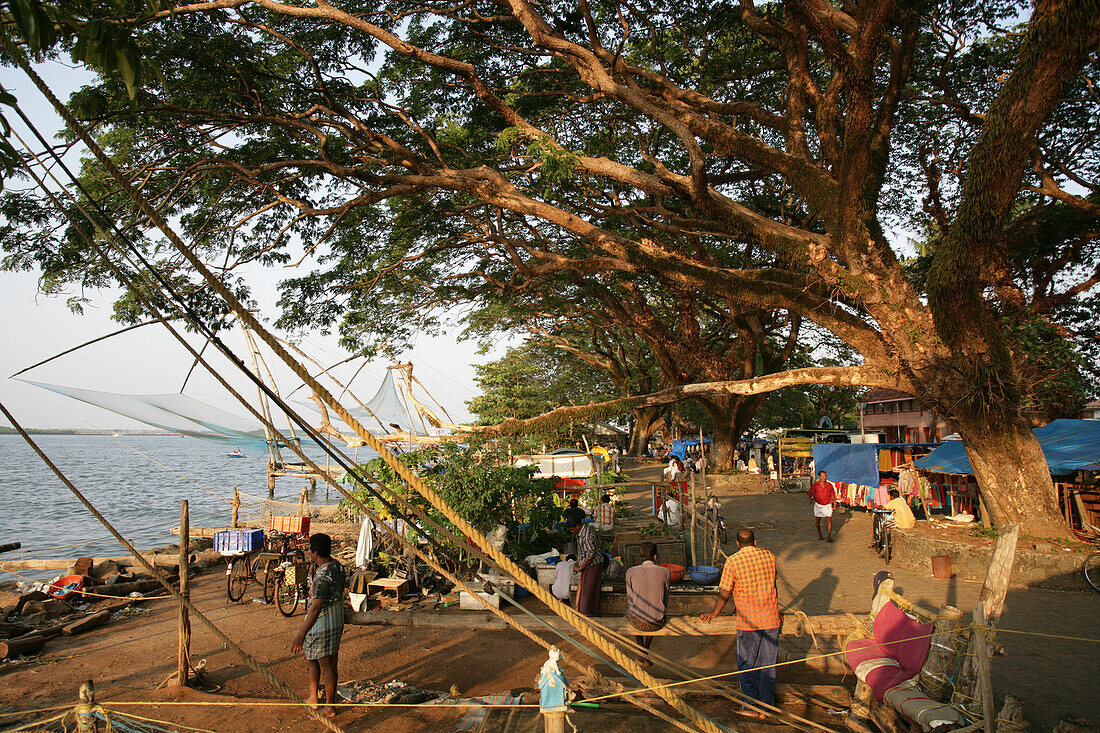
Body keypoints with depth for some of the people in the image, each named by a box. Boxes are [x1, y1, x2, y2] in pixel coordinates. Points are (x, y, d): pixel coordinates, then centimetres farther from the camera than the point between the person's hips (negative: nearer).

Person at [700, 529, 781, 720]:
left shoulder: (733, 562, -9)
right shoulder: (769, 556, 3)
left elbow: (724, 593, -7)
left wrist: (714, 613, 9)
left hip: (749, 620, -4)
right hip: (771, 618, 4)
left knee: (746, 665, 9)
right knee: (767, 664, 12)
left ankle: (751, 706, 8)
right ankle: (765, 708, 19)